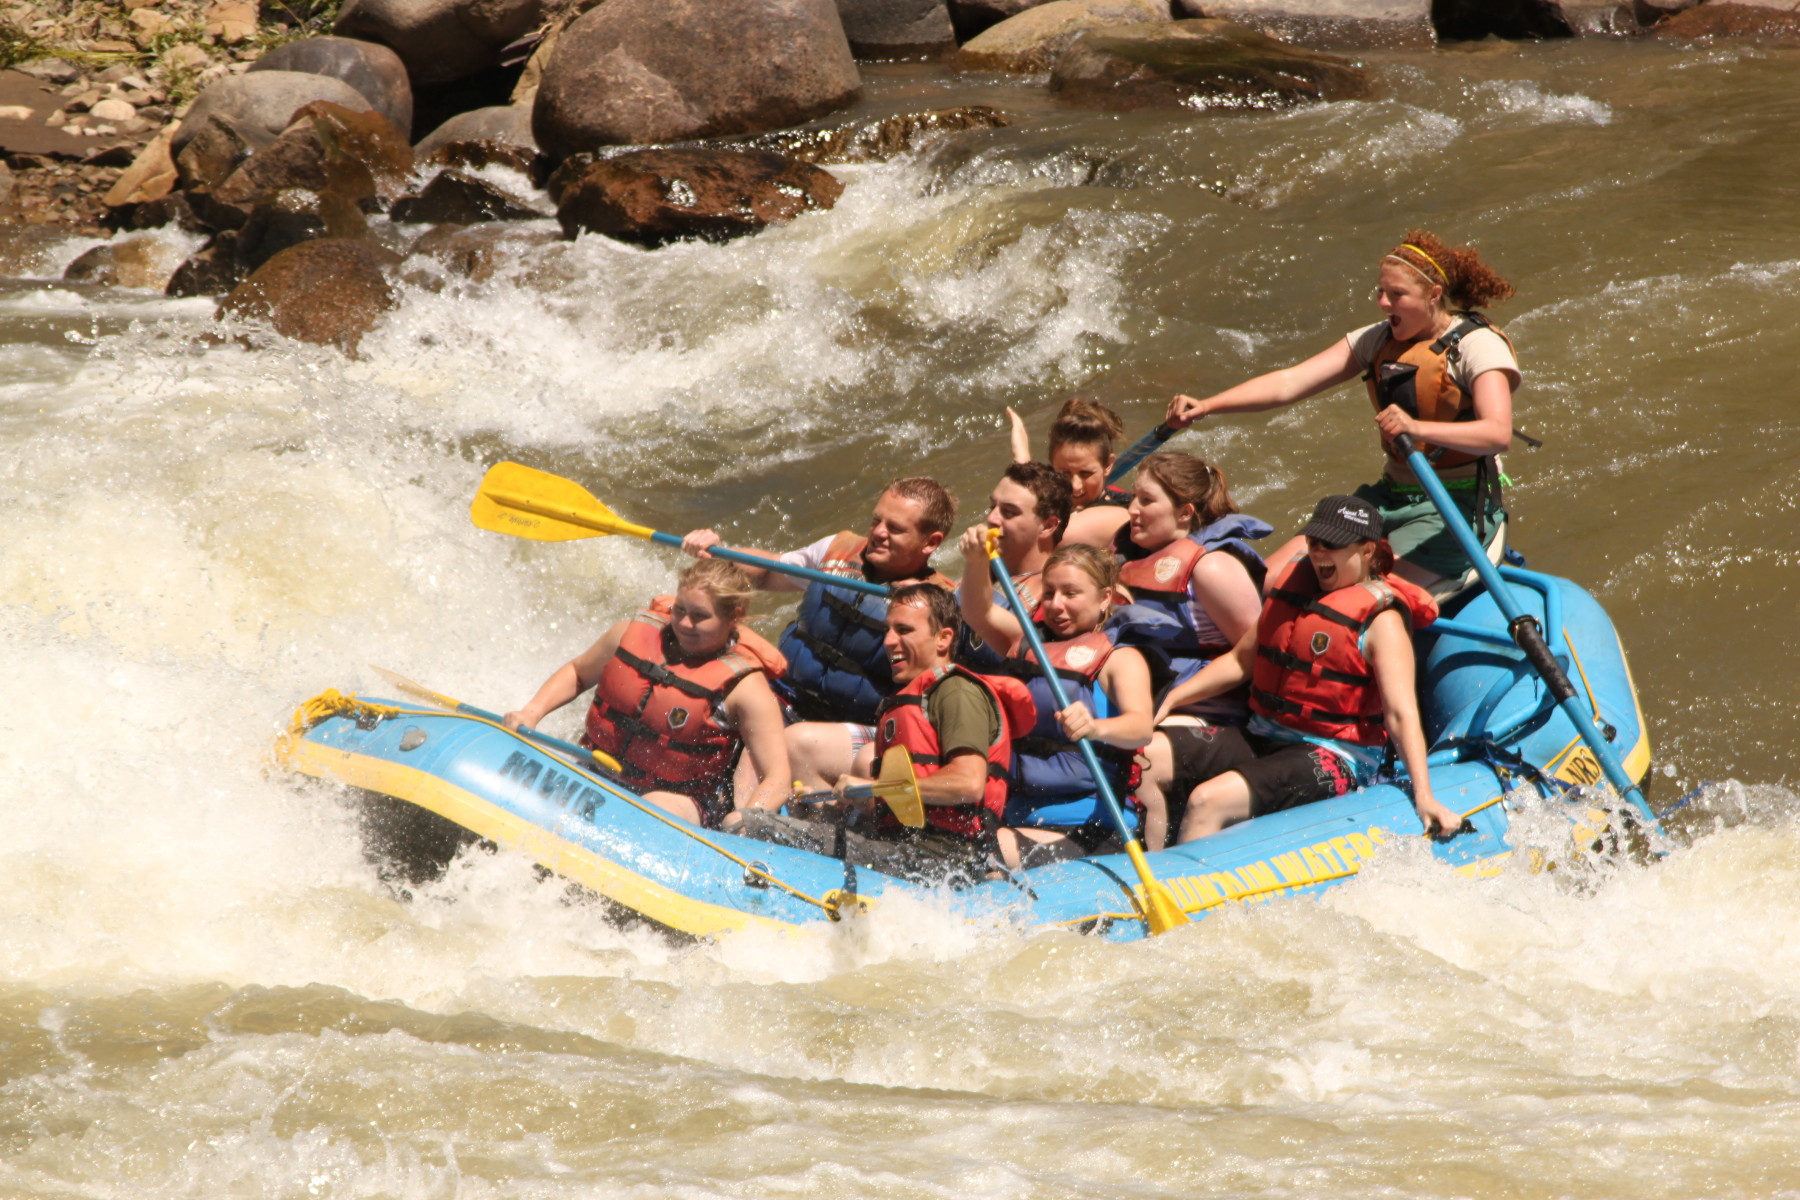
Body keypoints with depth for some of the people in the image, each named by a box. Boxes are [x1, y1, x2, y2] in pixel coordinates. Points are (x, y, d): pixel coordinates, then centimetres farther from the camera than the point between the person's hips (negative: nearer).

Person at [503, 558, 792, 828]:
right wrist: (531, 713, 4)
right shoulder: (636, 632, 2)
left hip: (679, 799, -5)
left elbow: (777, 780, -15)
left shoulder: (745, 687, -12)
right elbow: (577, 673, 22)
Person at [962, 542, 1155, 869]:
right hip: (1018, 823, 6)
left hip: (1091, 833, -6)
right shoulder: (1030, 646, 21)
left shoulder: (1121, 660, 0)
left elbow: (1142, 727, -19)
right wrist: (977, 561, -13)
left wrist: (1096, 728, -42)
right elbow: (979, 613, 7)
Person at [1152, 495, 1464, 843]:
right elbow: (1241, 660, 20)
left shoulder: (1380, 621, -11)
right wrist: (1172, 700, 10)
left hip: (1333, 758, -8)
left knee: (1208, 801, -29)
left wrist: (1424, 796, -30)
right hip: (1262, 738, 8)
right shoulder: (1294, 584, 11)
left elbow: (1401, 714, -20)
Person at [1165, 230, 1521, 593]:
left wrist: (1417, 428, -46)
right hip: (1392, 499, 7)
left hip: (1460, 512, -7)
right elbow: (1289, 382, 0)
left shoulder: (1479, 345, -11)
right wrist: (1206, 406, -14)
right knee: (1270, 578, -9)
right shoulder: (1379, 340, 9)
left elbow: (1498, 433, -28)